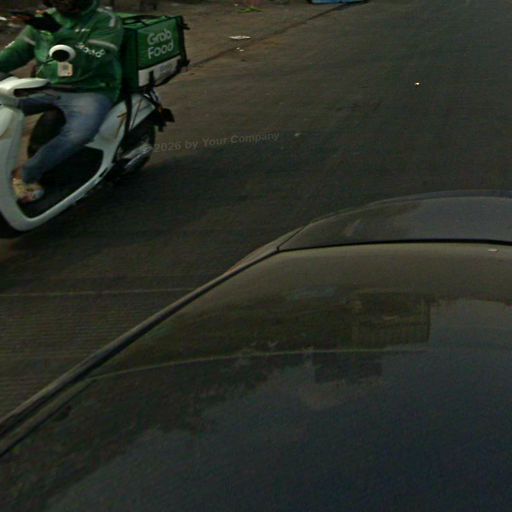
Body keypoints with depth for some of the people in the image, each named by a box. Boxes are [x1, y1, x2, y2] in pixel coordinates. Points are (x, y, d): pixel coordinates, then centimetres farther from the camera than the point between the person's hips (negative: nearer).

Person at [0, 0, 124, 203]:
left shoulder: (106, 21, -8)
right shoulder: (47, 17, 9)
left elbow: (91, 63, -22)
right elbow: (18, 50, 9)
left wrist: (58, 33, -33)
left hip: (90, 91, -6)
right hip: (47, 88, 6)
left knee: (80, 132, -37)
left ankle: (25, 174, -25)